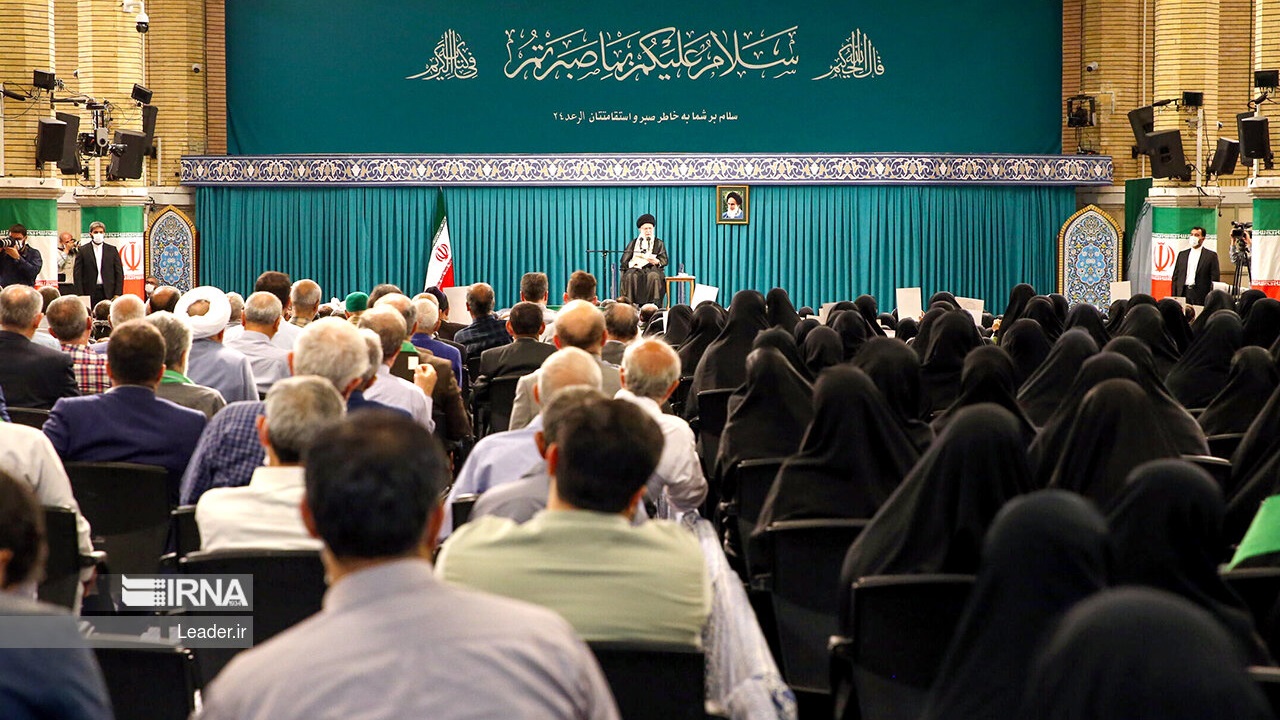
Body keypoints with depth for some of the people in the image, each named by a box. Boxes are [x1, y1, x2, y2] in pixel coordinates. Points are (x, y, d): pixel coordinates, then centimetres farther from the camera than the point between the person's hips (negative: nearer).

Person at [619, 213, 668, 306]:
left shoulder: (659, 243, 19)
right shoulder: (633, 243, 20)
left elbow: (664, 260, 6)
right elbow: (624, 260, 10)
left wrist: (656, 261, -17)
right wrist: (632, 262, -14)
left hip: (652, 268, -1)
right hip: (636, 269, 1)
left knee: (653, 276, -37)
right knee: (631, 276, -34)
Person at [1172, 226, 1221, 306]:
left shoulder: (1211, 255, 4)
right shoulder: (1182, 254, 16)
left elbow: (1215, 280, 0)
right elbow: (1176, 277, 15)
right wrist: (1174, 297, 5)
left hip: (1201, 296, -3)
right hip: (1183, 293, 3)